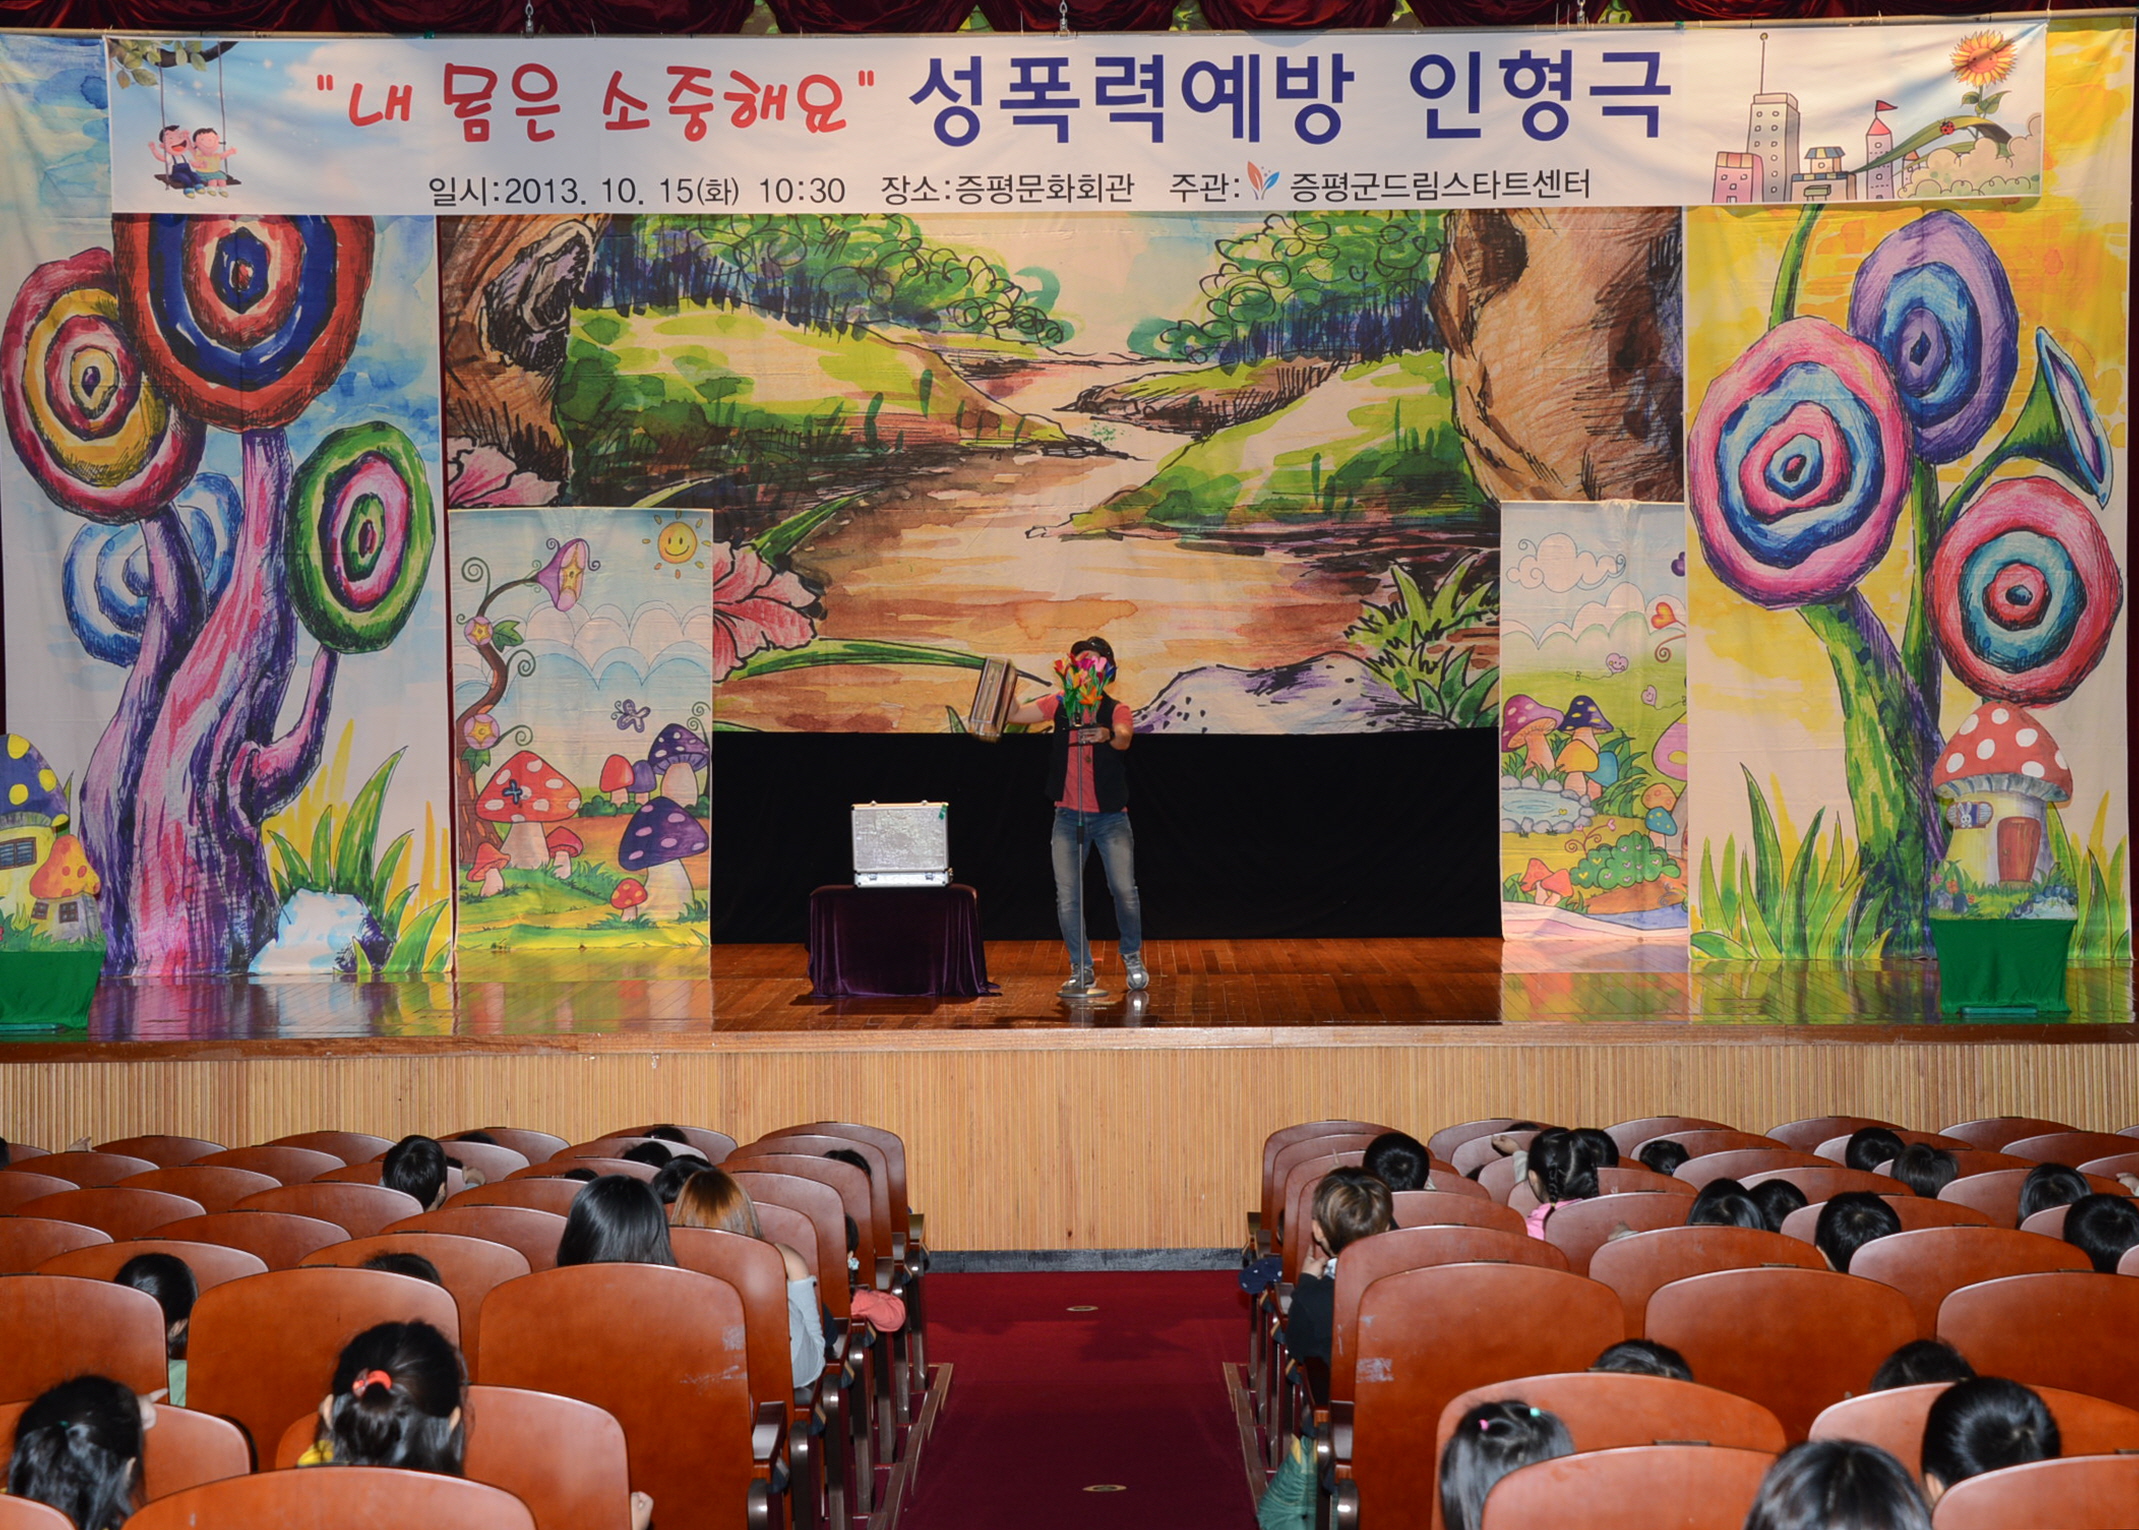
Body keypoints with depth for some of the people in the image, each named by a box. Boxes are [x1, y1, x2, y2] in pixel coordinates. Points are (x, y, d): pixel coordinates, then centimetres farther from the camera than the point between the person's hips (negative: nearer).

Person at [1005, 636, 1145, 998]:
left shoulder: (1116, 711, -3)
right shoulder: (1060, 705, 6)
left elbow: (1123, 739, -25)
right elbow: (1013, 714, 2)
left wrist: (1108, 735, -46)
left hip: (1111, 816, -2)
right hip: (1068, 815, 3)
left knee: (1124, 890, -9)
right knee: (1067, 896, -2)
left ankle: (1133, 958, 15)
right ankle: (1081, 969, 9)